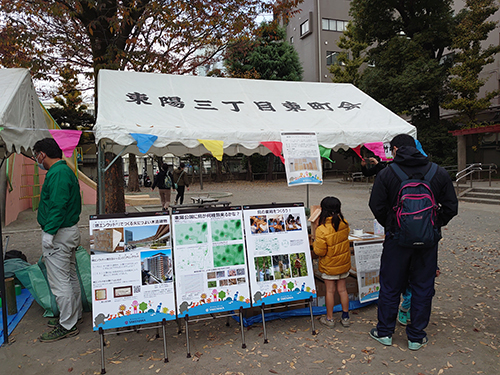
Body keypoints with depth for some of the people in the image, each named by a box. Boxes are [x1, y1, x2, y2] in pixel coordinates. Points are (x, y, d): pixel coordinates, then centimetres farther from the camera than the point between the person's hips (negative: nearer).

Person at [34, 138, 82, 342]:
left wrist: (49, 232, -22)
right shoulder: (66, 171, 15)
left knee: (60, 282, -3)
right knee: (70, 277, 19)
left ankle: (67, 326, 6)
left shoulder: (57, 174, -18)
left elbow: (57, 206, -25)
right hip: (70, 230, 11)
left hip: (59, 234, -11)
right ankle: (74, 315, 32)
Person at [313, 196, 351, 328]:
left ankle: (329, 319, 22)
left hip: (329, 266, -4)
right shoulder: (344, 224, -10)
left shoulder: (322, 230, -26)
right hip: (344, 263, 5)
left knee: (330, 291, 9)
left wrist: (315, 243, -2)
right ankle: (345, 317, 27)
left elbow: (319, 252, -19)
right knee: (342, 289, 16)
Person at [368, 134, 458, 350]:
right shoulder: (440, 173, 0)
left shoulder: (386, 174, -8)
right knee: (423, 288, 14)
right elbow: (451, 207, 3)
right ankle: (416, 337, 25)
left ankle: (384, 332, 25)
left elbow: (376, 206, -7)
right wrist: (434, 225, 14)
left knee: (390, 286, 12)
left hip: (397, 238, -2)